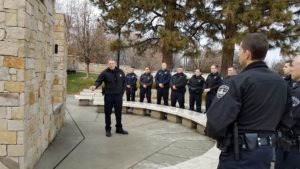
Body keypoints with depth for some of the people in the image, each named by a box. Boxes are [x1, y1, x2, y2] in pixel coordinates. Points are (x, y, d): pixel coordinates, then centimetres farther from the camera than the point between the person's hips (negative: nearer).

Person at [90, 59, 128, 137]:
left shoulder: (120, 72, 4)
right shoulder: (105, 73, -7)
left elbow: (124, 83, 10)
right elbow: (99, 81, -15)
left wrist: (122, 92, 4)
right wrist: (95, 86, -36)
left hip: (118, 95, 3)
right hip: (108, 95, -2)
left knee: (118, 112, 11)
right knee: (108, 113, 5)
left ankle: (119, 128, 25)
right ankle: (108, 129, 18)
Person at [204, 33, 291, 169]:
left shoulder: (239, 81, -18)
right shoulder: (281, 83, 5)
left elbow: (217, 120, -25)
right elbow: (283, 117, 12)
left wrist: (211, 132, -5)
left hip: (240, 152, -7)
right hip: (266, 150, 7)